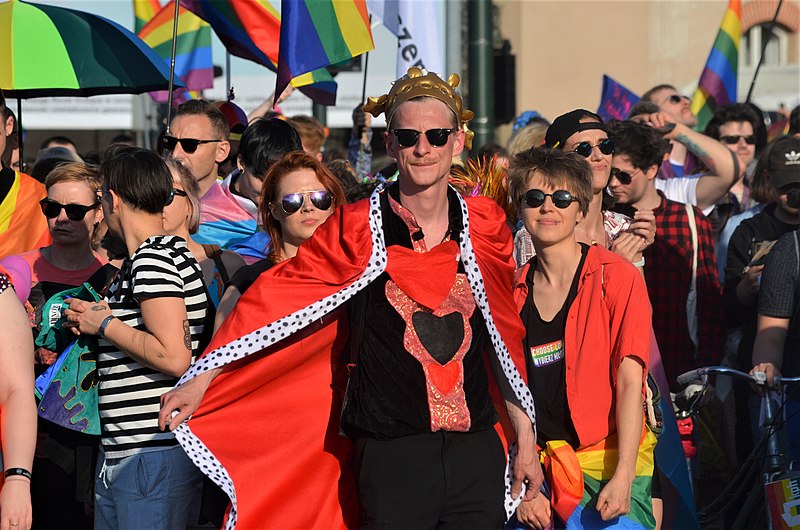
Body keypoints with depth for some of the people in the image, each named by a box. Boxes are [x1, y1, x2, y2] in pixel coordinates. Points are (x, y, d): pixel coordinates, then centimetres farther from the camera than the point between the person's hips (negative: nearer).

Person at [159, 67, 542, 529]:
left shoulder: (485, 226, 6)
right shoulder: (360, 229, -3)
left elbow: (505, 340, 13)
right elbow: (277, 297, -1)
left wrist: (525, 440, 14)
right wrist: (202, 378, -6)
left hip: (476, 452, 3)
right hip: (391, 455, -3)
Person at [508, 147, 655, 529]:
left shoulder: (617, 277, -3)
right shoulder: (514, 290, 6)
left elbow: (630, 380, -9)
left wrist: (623, 477, -17)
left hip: (609, 462, -3)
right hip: (540, 467, 3)